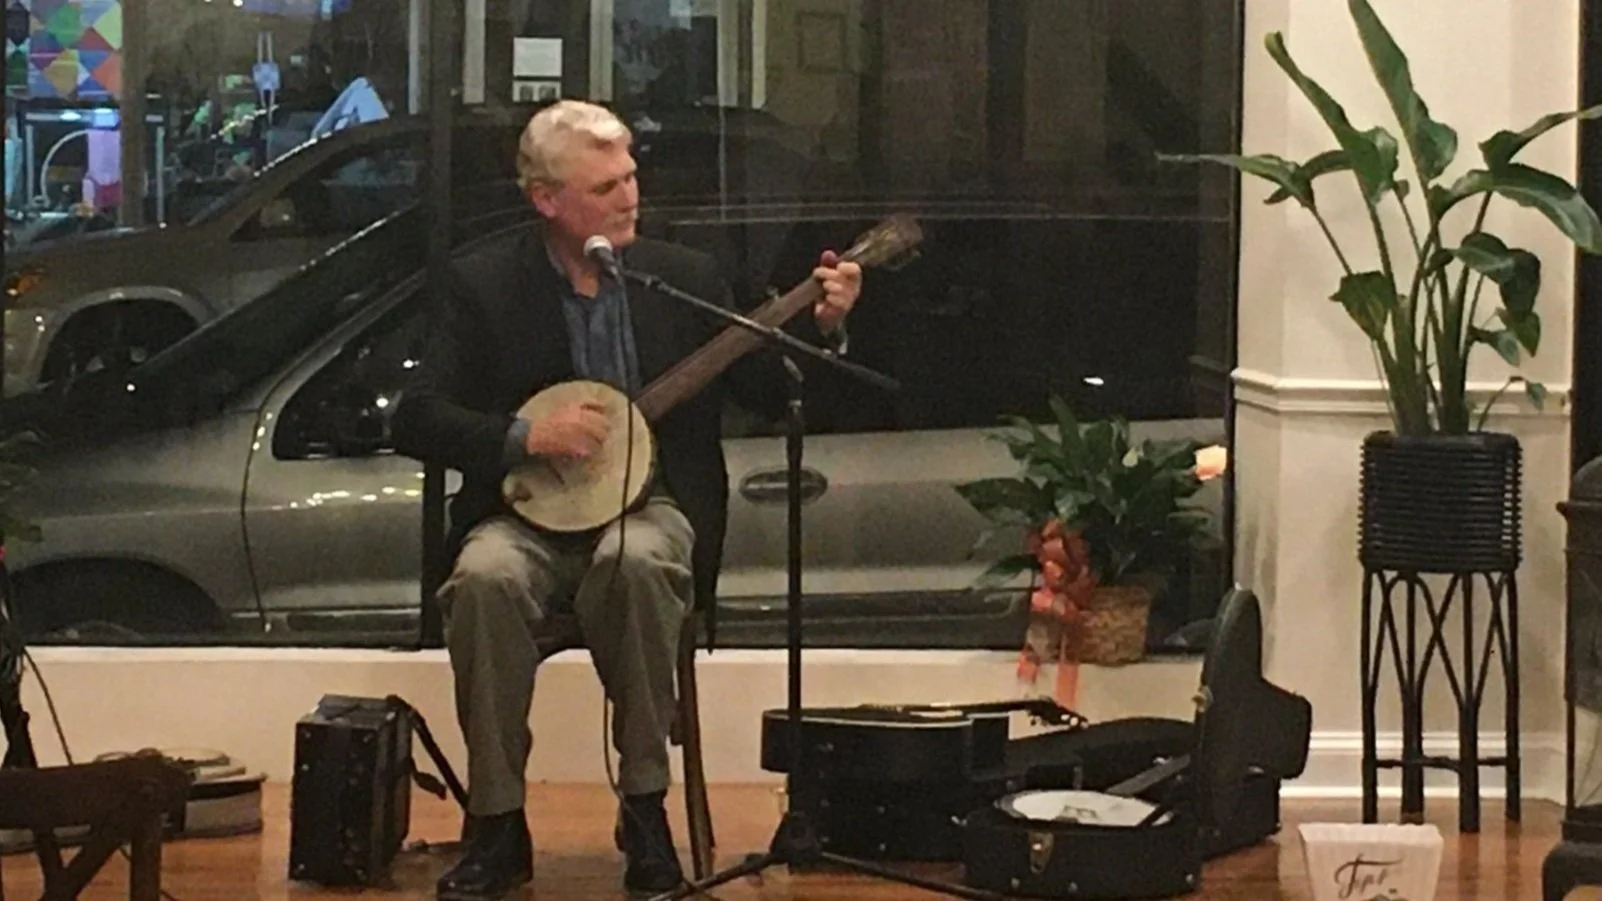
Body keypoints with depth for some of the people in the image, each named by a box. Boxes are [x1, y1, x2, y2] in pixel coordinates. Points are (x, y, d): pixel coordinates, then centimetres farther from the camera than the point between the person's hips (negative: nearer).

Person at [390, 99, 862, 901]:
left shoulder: (685, 278, 6)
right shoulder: (482, 284, 1)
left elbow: (772, 394, 9)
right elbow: (413, 420, -5)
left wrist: (822, 326, -9)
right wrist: (524, 437, -18)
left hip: (650, 509, 0)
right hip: (529, 513, 0)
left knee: (635, 563, -36)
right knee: (485, 580, -35)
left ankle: (645, 808, -23)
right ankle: (497, 827, -23)